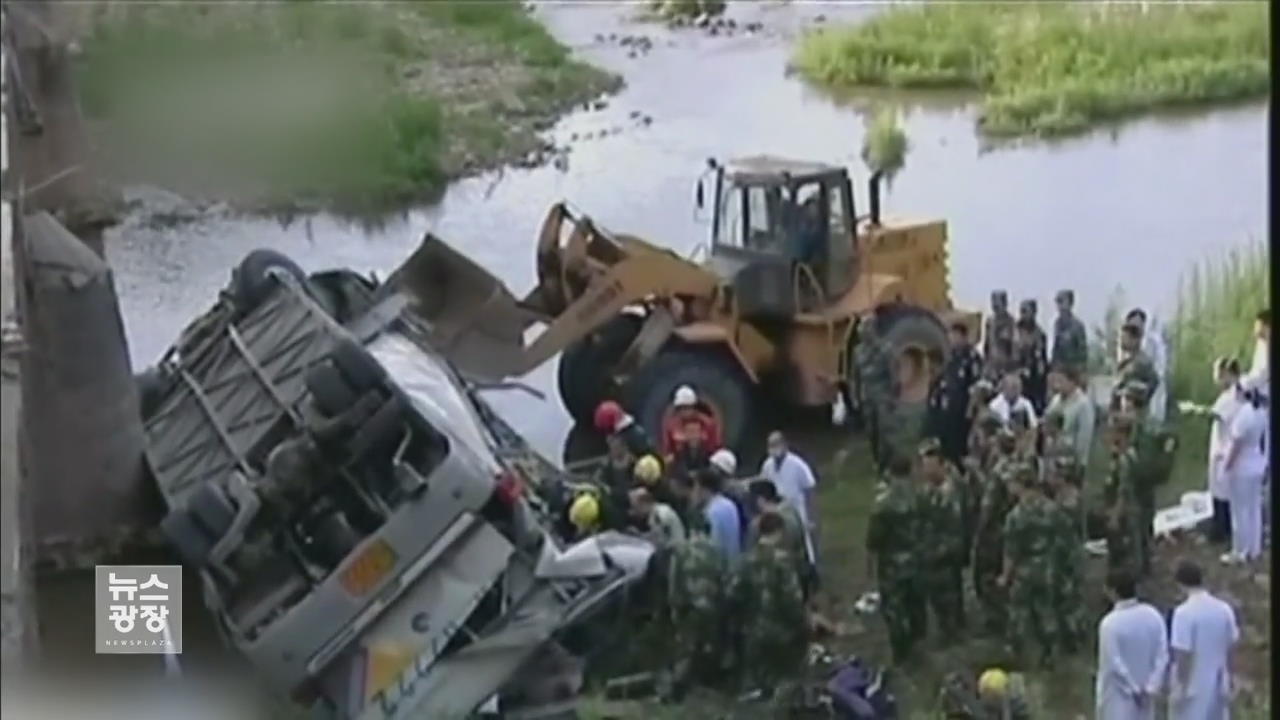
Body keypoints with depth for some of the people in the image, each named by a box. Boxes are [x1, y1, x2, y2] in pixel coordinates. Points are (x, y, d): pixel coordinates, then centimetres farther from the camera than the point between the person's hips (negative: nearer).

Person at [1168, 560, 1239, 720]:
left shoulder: (1184, 612, -21)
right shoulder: (1224, 609, -4)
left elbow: (1183, 655, -20)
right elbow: (1229, 649, 3)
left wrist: (1179, 688, -10)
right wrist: (1228, 682, 15)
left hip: (1192, 686, -5)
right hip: (1216, 684, 5)